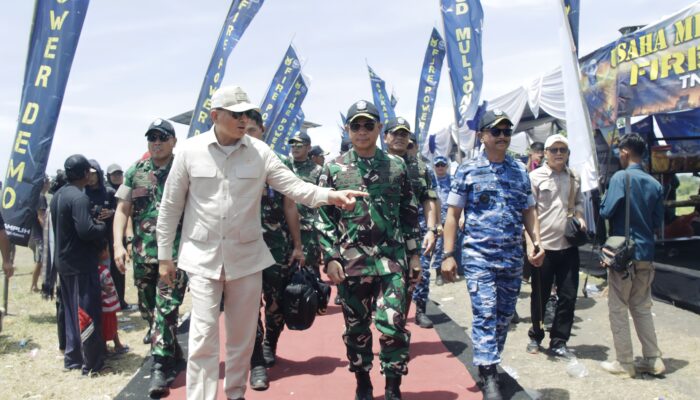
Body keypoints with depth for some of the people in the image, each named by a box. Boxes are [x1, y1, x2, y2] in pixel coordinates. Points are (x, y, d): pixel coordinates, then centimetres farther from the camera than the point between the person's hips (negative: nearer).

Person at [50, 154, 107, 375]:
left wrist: (94, 222, 10)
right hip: (80, 263, -9)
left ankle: (72, 357, 25)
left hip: (63, 261, 9)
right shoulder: (79, 197, -19)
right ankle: (91, 362, 6)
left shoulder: (57, 195, 11)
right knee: (86, 312, -2)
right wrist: (102, 227, -9)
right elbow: (86, 230, -28)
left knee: (72, 311, 17)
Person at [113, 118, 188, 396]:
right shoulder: (135, 172, 9)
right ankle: (172, 352, 33)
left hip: (176, 252, -4)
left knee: (166, 309, -8)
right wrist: (118, 244, -2)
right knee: (148, 309, 14)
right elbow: (123, 210, 9)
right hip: (142, 253, 5)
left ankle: (161, 367, -1)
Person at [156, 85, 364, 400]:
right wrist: (164, 256, 4)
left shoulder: (260, 151, -3)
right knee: (204, 335, -2)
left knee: (242, 335, 13)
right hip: (203, 257, -1)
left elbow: (294, 186, -7)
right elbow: (170, 206, 2)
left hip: (246, 256, 2)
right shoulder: (190, 151, -4)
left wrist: (331, 196, -25)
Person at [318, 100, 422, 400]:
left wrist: (414, 254, 6)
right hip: (351, 262, 0)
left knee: (393, 325, -4)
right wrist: (330, 258, -6)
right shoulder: (333, 169, 2)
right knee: (356, 327, 12)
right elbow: (325, 217, 1)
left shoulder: (397, 166, 6)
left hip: (393, 261, 0)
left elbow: (410, 214, 9)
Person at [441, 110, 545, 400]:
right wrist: (448, 254, -7)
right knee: (485, 314, -11)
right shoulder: (468, 170, -1)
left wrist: (537, 242, 1)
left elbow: (529, 211, 16)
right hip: (478, 256, -4)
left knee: (504, 316, 12)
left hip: (513, 257, 5)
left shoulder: (520, 170, 10)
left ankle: (490, 364, 30)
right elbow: (453, 214, -1)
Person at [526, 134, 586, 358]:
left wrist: (580, 217, 3)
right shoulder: (535, 177, -3)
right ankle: (536, 337, 29)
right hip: (543, 246, -4)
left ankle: (558, 343, 17)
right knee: (539, 296, 9)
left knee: (568, 296, 4)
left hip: (568, 245, 4)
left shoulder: (574, 178, 11)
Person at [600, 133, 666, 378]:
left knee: (618, 309, 4)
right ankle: (653, 360, 20)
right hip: (646, 253, 6)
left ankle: (625, 363, 10)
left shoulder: (621, 177, -12)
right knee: (642, 307, 17)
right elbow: (657, 222, 10)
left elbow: (606, 212, -16)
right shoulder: (655, 184, 6)